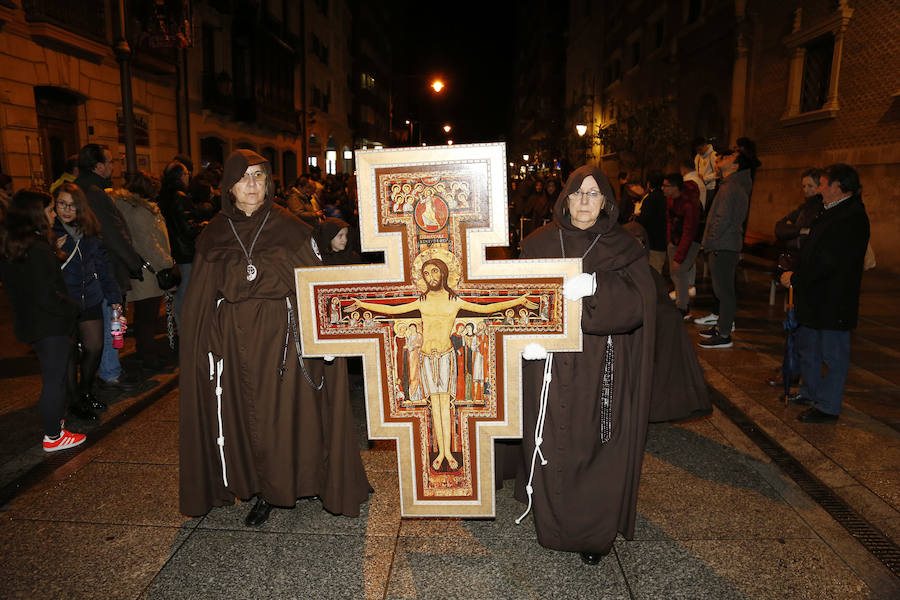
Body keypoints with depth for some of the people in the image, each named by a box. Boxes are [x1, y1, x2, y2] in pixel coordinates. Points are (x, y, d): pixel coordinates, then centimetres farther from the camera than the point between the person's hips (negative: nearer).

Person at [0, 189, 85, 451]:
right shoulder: (37, 249, -24)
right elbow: (46, 295, -24)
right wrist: (71, 309, -9)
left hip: (29, 321, 9)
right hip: (49, 324, -9)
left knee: (53, 376, 24)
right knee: (54, 379, 3)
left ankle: (54, 419, 40)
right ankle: (53, 437, 14)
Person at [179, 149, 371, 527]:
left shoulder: (289, 228, 1)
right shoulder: (213, 235, 7)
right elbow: (200, 301, 9)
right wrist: (204, 348, 1)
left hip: (281, 337, -2)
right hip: (234, 343, 2)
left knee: (288, 411, 1)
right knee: (247, 415, 6)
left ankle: (296, 480, 22)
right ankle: (262, 493, 22)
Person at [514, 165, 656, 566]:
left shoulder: (624, 249, 2)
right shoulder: (540, 243, 5)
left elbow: (637, 302, -11)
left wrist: (594, 286, -30)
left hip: (600, 370, 0)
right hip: (549, 364, 1)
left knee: (595, 449, 6)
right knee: (551, 446, 7)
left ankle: (594, 534, 25)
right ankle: (552, 525, 27)